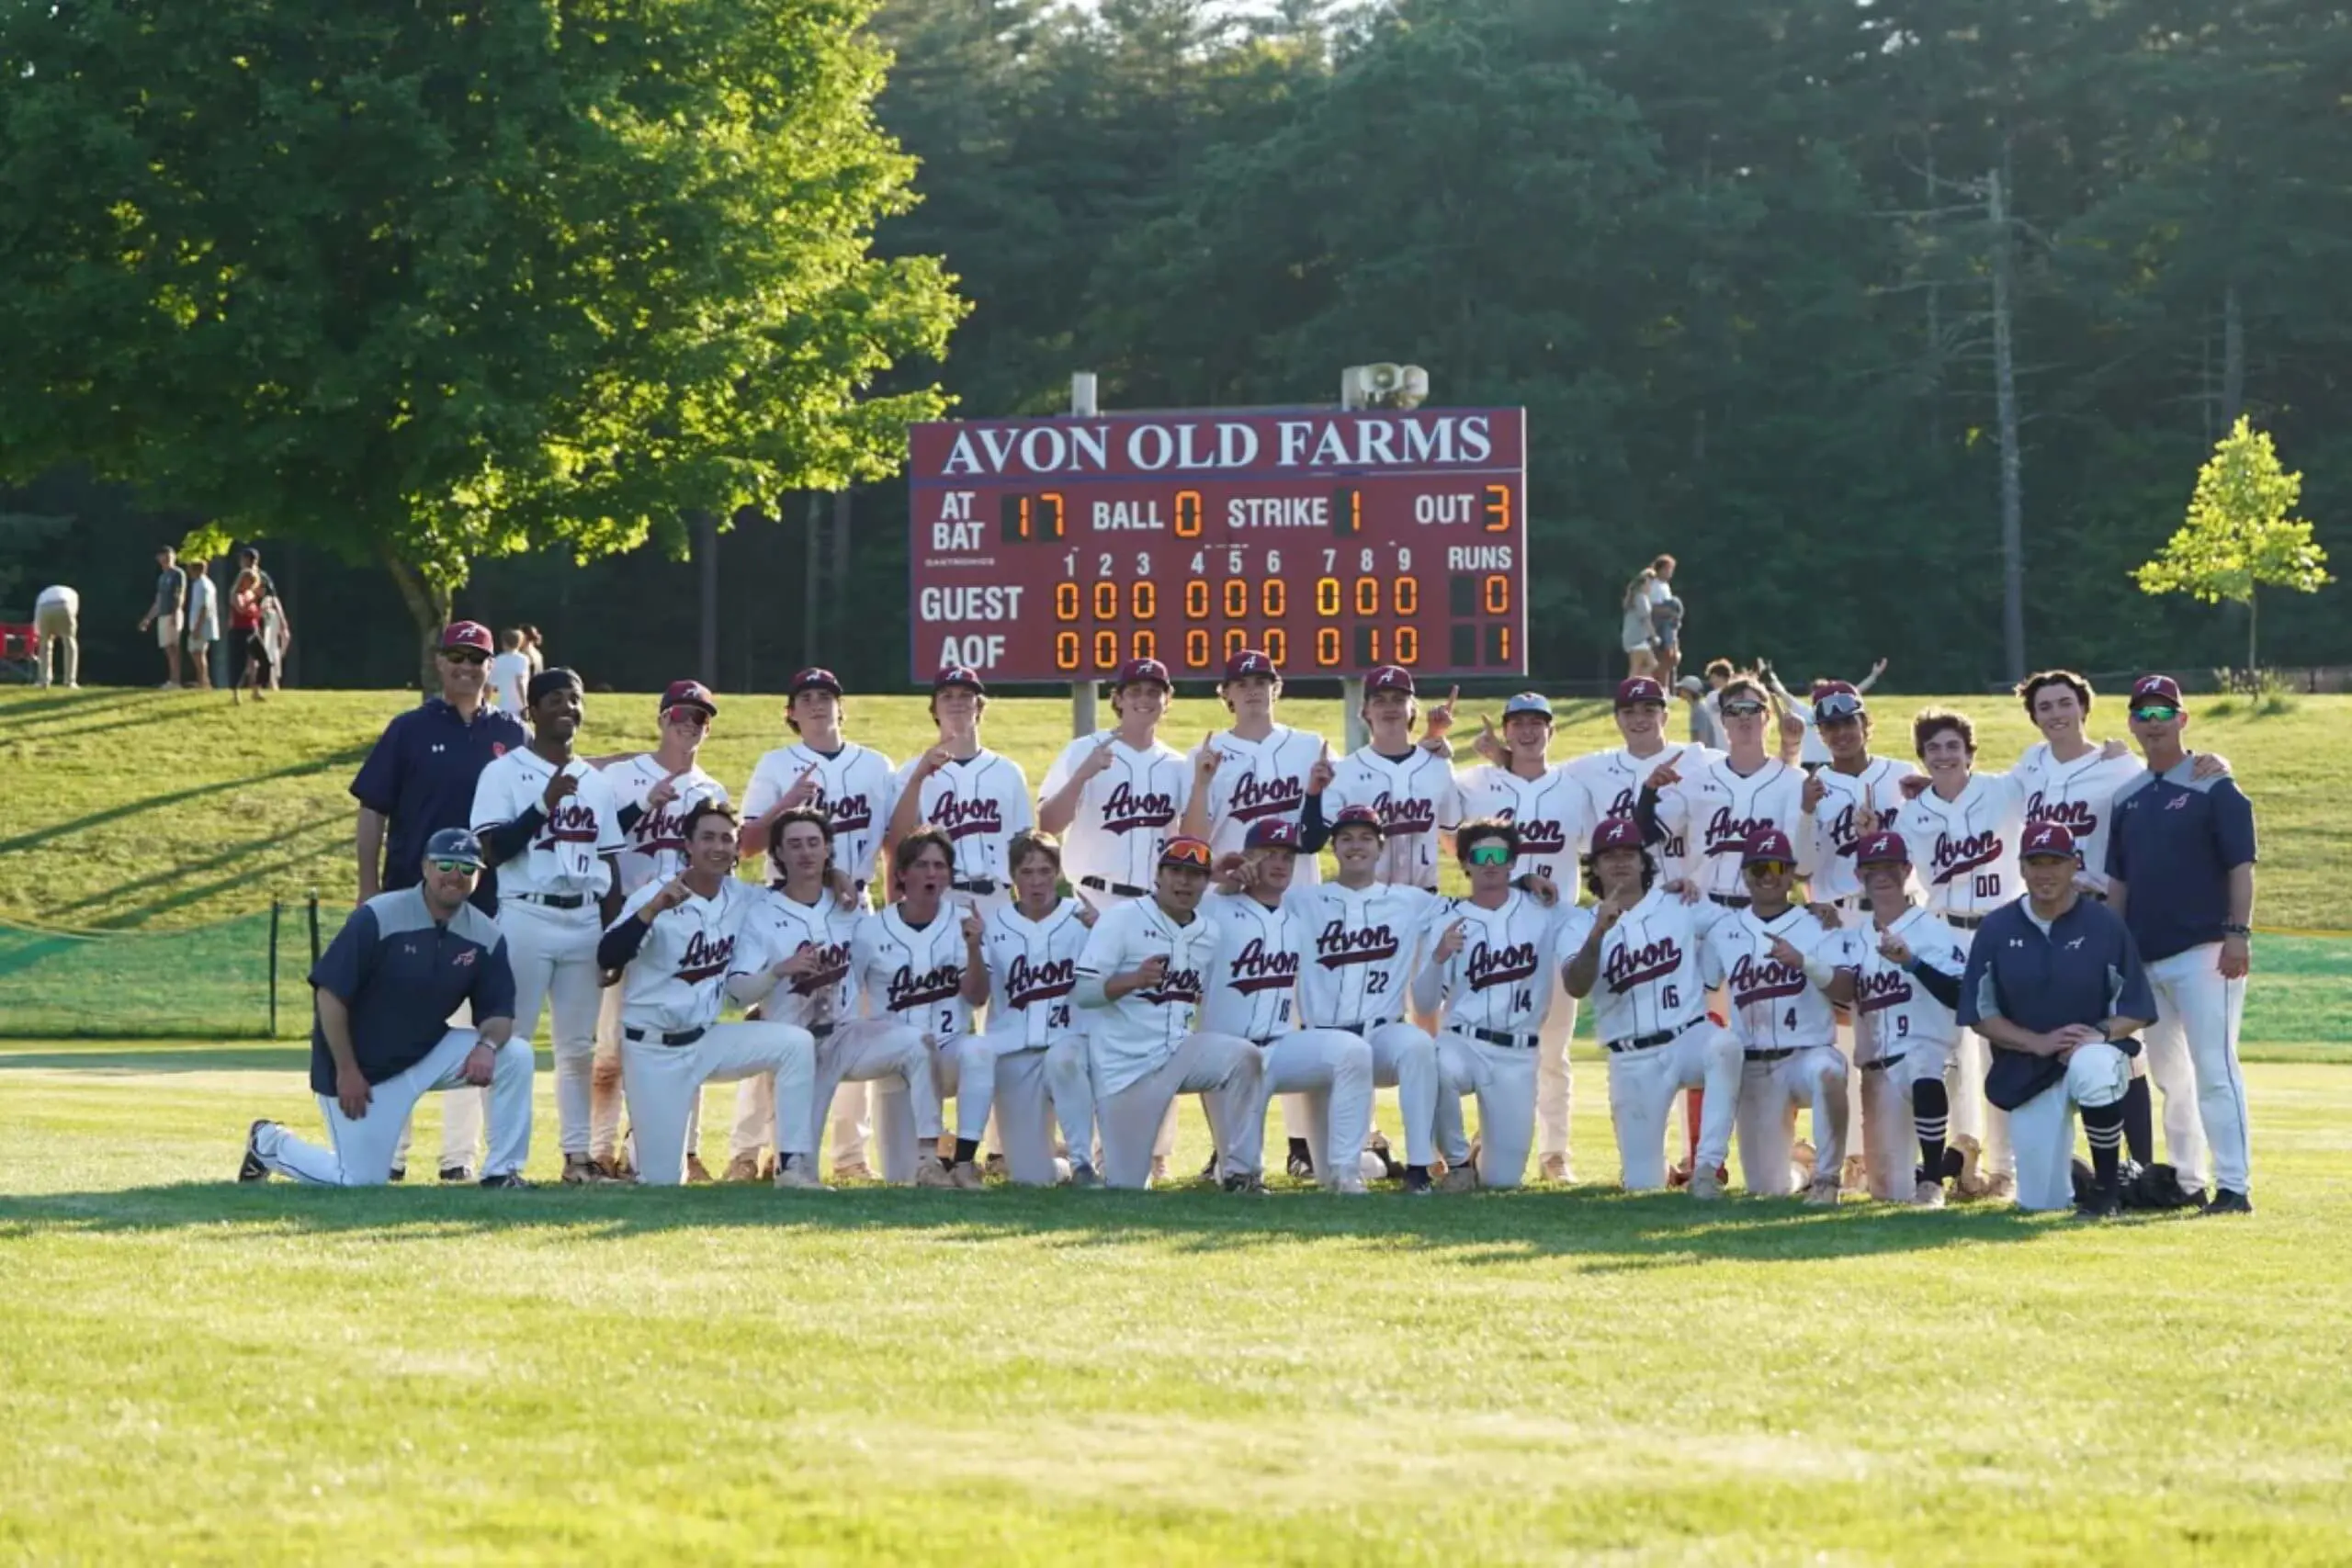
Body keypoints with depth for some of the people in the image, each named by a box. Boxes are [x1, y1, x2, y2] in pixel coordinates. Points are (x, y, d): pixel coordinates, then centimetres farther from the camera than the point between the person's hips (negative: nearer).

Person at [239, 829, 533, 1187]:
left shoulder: (486, 937, -4)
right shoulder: (378, 918, -19)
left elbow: (499, 1013, -1)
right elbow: (329, 993, -17)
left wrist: (487, 1044, -26)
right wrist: (346, 1072, -17)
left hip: (428, 1055, 5)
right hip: (362, 1067, -5)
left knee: (515, 1053, -14)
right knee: (361, 1180, -8)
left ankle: (502, 1171, -2)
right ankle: (271, 1144, 20)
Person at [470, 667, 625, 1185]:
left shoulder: (595, 782, 14)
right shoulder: (504, 774, -2)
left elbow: (610, 865, 15)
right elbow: (492, 849, -12)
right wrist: (546, 804, -20)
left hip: (584, 923, 5)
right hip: (526, 917, -5)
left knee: (579, 1045, 8)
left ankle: (577, 1155, 13)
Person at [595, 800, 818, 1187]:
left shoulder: (744, 900, 1)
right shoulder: (655, 895, -14)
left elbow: (742, 987, 4)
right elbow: (606, 956, -29)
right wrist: (654, 908, -41)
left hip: (706, 1040, 4)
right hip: (653, 1050, -4)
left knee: (797, 1043, -20)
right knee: (661, 1179, -4)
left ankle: (794, 1166, -16)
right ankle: (642, 1138, 33)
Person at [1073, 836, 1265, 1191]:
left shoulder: (1210, 932, 8)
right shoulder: (1122, 918, -7)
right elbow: (1082, 991, -14)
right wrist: (1133, 980, -29)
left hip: (1180, 1051, 4)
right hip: (1124, 1065, -4)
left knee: (1242, 1056, -25)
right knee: (1125, 1187, -6)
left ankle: (1240, 1173, -15)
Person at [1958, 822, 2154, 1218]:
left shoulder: (2104, 924, -5)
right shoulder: (1997, 929, 0)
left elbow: (2135, 1012, -2)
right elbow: (1981, 1015, -1)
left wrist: (2101, 1034, -23)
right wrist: (2039, 1042, -16)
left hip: (2096, 1052, -2)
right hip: (2027, 1072, 2)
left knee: (2091, 1067, -41)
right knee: (2040, 1200, -6)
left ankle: (2107, 1188, -21)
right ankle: (2074, 1171, 34)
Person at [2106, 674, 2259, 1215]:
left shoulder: (2213, 786, -4)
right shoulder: (2128, 798, 15)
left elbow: (2241, 865, -9)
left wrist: (2239, 933, -18)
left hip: (2204, 954, -7)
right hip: (2145, 958, 7)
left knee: (2214, 1069, -12)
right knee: (2167, 1075, 12)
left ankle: (2234, 1185, -13)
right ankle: (2186, 1181, 21)